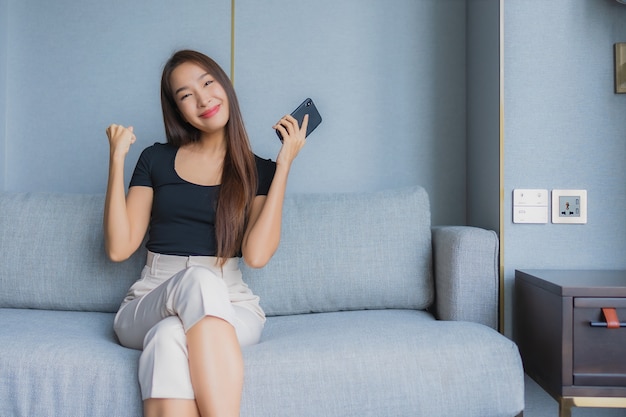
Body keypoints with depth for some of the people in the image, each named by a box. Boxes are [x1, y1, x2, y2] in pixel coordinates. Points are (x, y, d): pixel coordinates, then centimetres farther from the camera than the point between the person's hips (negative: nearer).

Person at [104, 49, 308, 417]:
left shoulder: (260, 171, 5)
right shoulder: (156, 159, 10)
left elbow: (256, 254, -11)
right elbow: (119, 247, 2)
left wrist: (285, 164, -9)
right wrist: (117, 159, -1)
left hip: (230, 306, -1)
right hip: (148, 307, 1)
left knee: (171, 336, -35)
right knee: (200, 280, -34)